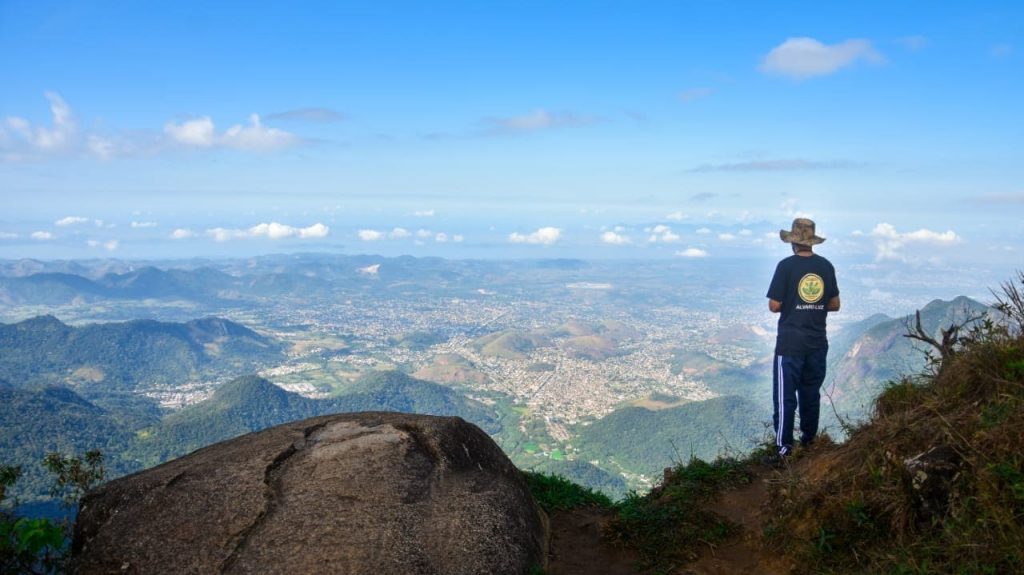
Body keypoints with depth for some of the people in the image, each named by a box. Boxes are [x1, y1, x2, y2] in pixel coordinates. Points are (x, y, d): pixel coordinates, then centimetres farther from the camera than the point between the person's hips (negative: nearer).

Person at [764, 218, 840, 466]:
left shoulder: (787, 266, -12)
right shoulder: (826, 266, 2)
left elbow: (774, 306, -11)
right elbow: (835, 305, 8)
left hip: (790, 343, -5)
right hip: (818, 342, 5)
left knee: (785, 396, -2)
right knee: (811, 393, 17)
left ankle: (783, 450, -4)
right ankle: (809, 440, 26)